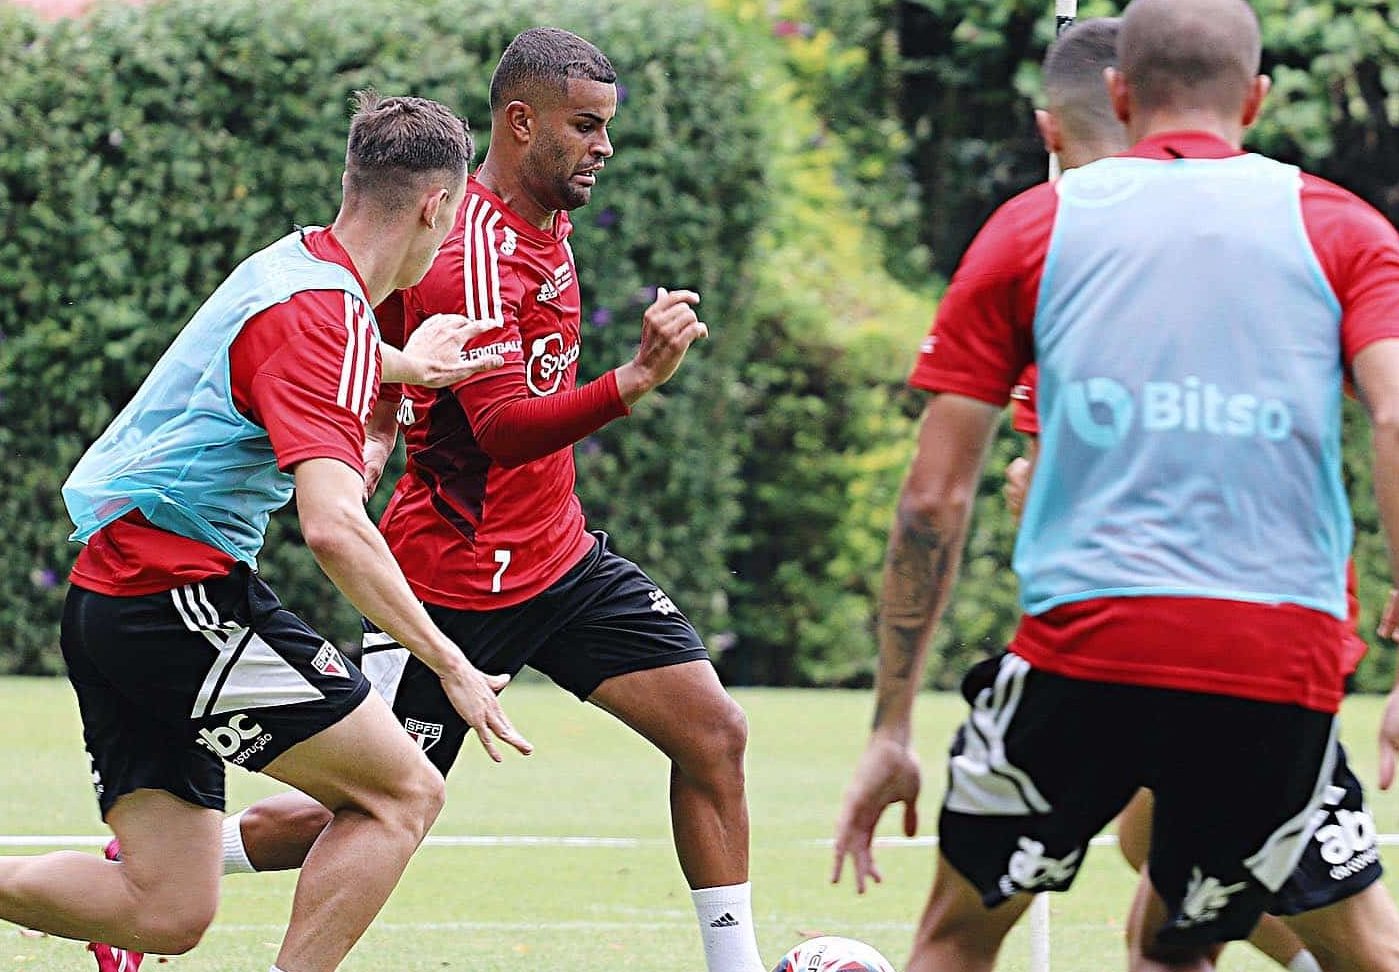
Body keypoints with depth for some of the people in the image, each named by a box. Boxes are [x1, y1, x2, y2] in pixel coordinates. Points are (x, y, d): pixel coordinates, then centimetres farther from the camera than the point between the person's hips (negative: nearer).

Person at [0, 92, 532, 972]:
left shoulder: (296, 263, 12)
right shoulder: (326, 315, -16)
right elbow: (333, 526, -27)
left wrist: (401, 365, 47)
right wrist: (450, 667, -23)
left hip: (109, 592, 10)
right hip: (177, 595, -10)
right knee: (402, 793, -7)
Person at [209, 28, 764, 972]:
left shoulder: (545, 222, 7)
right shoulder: (475, 256, -23)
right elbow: (502, 429, -35)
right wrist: (632, 383, -48)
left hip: (556, 556, 9)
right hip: (458, 580, -9)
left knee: (714, 732, -4)